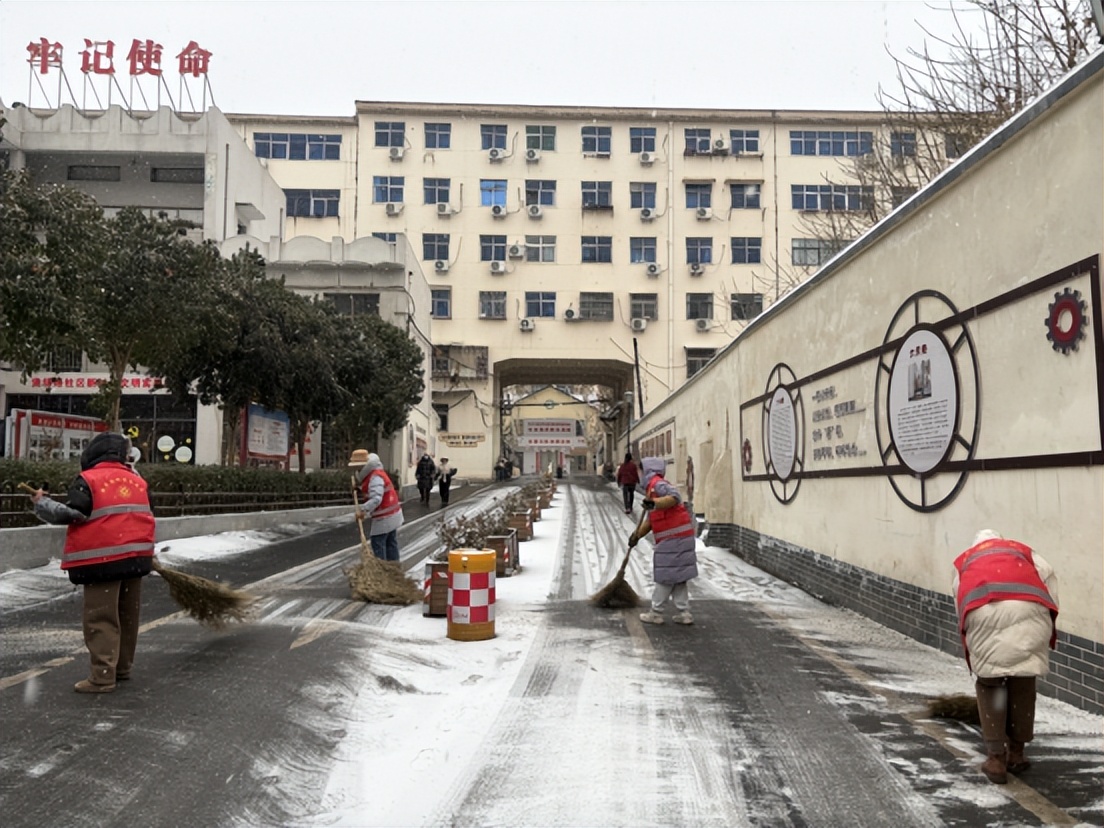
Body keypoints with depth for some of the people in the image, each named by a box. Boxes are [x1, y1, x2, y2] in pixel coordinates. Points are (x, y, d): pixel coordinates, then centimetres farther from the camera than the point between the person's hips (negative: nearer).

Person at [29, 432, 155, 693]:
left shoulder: (88, 480, -7)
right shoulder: (138, 481, 12)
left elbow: (69, 513, -14)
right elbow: (146, 515, 19)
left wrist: (42, 502, 2)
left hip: (103, 560, -6)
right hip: (136, 556, 7)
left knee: (101, 619, -3)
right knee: (127, 616, 15)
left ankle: (102, 677, -4)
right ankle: (122, 668, 25)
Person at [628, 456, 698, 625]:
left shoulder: (657, 484, -10)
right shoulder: (652, 488, 22)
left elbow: (674, 497, -28)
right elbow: (650, 520, 24)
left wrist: (654, 503, -39)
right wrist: (636, 535, 19)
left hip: (674, 538, -10)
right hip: (678, 538, 10)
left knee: (666, 576, -2)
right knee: (677, 576, 13)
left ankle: (656, 613, 6)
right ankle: (684, 613, 15)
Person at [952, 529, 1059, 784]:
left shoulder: (964, 560, 37)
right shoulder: (1021, 549, 38)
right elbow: (1049, 577, 19)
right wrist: (1048, 619, 22)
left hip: (982, 611, 0)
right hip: (1027, 608, 1)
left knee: (989, 683, 16)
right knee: (1023, 681, 18)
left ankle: (996, 756, 10)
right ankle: (1016, 753, 26)